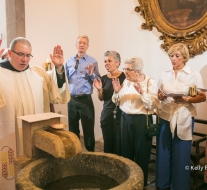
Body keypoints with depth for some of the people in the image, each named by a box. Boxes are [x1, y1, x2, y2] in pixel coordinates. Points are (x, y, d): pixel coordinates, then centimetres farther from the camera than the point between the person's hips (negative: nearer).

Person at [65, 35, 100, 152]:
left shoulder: (92, 61, -1)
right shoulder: (69, 61, 10)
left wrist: (91, 74, -24)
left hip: (85, 99, -4)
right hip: (72, 99, 4)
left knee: (88, 129, 2)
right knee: (73, 129, 16)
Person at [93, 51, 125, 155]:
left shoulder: (124, 77, -9)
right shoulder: (104, 78, 7)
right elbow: (101, 99, 13)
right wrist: (99, 89, -6)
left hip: (120, 115, -5)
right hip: (107, 114, 5)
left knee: (119, 145, -3)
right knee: (107, 144, 12)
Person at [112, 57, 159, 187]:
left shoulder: (150, 82, -10)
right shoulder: (126, 81, 6)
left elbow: (153, 105, -18)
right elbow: (117, 102, 10)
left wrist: (142, 92, -29)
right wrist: (117, 92, -9)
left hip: (141, 120, -5)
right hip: (125, 118, 5)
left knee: (141, 153, 7)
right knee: (126, 150, 14)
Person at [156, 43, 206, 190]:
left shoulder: (194, 75, -2)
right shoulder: (165, 74, 9)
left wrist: (185, 100, -19)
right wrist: (161, 96, -8)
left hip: (183, 119, -3)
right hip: (165, 117, 3)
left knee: (181, 154, 3)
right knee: (163, 152, 6)